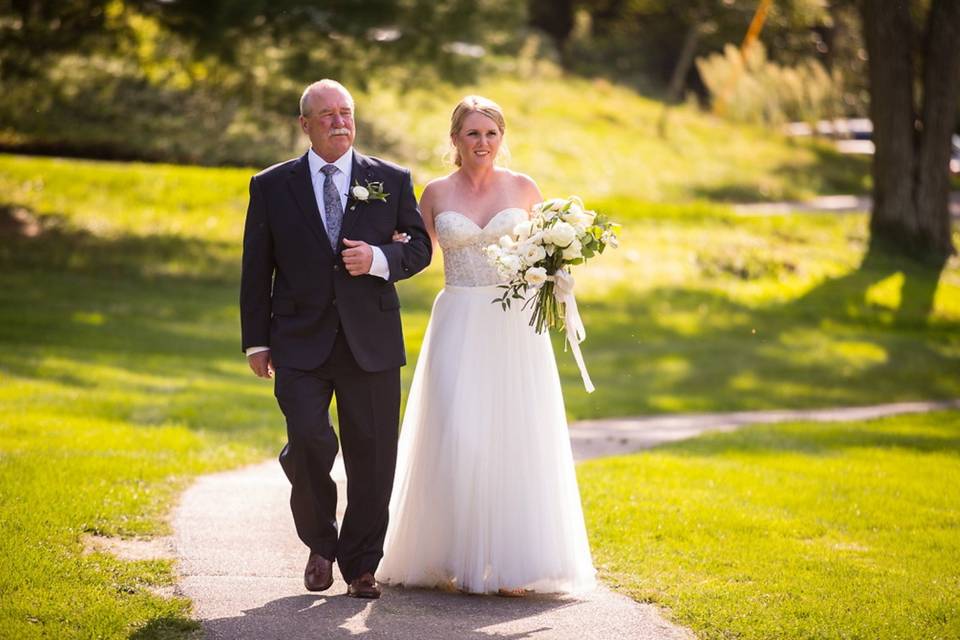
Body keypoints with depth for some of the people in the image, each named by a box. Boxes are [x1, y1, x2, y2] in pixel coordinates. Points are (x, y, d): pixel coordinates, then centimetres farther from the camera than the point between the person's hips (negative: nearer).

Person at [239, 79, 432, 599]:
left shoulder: (392, 181, 7)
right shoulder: (271, 186, 6)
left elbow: (419, 246, 9)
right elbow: (256, 270, 7)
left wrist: (379, 259, -12)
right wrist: (256, 341, 2)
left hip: (371, 341, 1)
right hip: (301, 342, -1)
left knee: (372, 457, 2)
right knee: (309, 439, -17)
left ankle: (360, 565, 17)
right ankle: (320, 544, 8)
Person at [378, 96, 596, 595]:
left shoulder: (523, 189, 6)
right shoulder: (437, 193, 5)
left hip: (514, 329, 1)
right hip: (459, 325, 0)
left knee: (514, 440, -1)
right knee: (458, 440, -10)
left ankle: (512, 564, 6)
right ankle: (462, 558, 0)